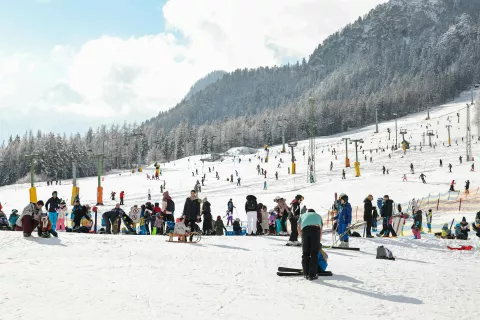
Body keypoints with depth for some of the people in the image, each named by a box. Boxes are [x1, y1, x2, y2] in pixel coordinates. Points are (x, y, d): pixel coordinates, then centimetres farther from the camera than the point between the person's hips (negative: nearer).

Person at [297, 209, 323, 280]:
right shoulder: (318, 216, 39)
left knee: (305, 253, 11)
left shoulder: (303, 215, 37)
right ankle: (312, 275, 0)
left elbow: (298, 227, 22)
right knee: (314, 254, 2)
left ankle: (306, 274, 13)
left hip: (305, 229, 1)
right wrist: (319, 242, 46)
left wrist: (302, 237, 32)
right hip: (315, 228, -1)